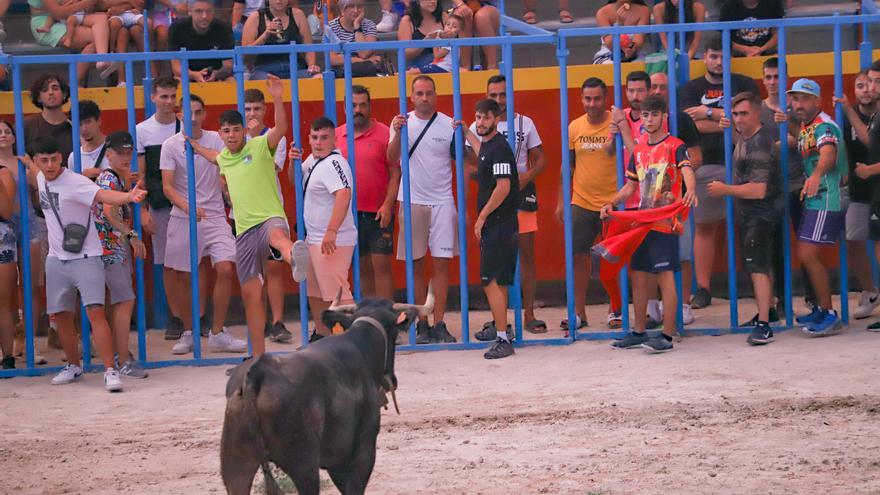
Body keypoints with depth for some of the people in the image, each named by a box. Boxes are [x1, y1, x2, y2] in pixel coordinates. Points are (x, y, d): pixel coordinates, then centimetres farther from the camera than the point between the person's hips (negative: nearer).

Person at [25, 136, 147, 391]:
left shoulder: (75, 182, -19)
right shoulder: (42, 179, 4)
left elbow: (103, 195, -38)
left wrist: (128, 196, -55)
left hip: (85, 257, -7)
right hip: (57, 259, 7)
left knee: (95, 312, -16)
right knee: (60, 315, 13)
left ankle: (110, 371, -16)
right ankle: (73, 366, 31)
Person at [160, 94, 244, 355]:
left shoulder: (216, 139, 3)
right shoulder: (171, 145, -2)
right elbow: (167, 187, -9)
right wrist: (188, 207, -25)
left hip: (215, 216, 1)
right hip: (183, 219, -1)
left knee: (225, 269, -12)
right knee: (184, 277, 3)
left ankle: (217, 334, -3)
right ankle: (188, 334, 19)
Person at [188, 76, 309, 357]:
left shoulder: (260, 146, 0)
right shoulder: (224, 158, 19)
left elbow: (281, 128, -20)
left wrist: (277, 99, -32)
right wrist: (195, 147, 42)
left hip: (270, 218, -7)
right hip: (244, 230, 7)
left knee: (277, 234, -45)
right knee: (250, 295, 8)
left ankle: (295, 259, -83)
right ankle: (258, 355, 17)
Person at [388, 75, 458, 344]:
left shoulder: (449, 125, 2)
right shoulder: (402, 122, 2)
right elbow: (392, 159, -12)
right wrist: (397, 133, -25)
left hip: (442, 201, 0)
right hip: (412, 201, 0)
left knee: (441, 263, -3)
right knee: (415, 265, 3)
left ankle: (439, 324, 0)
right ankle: (422, 324, 9)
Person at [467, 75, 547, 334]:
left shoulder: (525, 124, 8)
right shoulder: (477, 127, 5)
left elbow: (540, 159, 9)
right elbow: (469, 165, 3)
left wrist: (527, 176, -11)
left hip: (522, 193, 1)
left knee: (527, 253, 0)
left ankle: (529, 314, 5)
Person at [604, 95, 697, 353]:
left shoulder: (675, 146, -5)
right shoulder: (639, 150, 15)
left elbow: (687, 171, -22)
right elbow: (631, 186, 22)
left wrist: (691, 190, -43)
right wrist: (611, 203, 7)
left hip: (665, 221, -7)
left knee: (665, 276, -7)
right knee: (638, 276, 10)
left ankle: (667, 337, -5)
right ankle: (639, 332, 20)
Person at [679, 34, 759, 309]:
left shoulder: (744, 85, 9)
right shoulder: (692, 89, 11)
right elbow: (693, 125, -4)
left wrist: (710, 113, -7)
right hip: (706, 165, 1)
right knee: (704, 226, 2)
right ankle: (703, 289, 5)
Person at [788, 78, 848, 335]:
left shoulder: (824, 126, -17)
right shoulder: (805, 127, 13)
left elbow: (828, 153, -38)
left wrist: (816, 174, -57)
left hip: (827, 200, -10)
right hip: (813, 199, 10)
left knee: (808, 255, -12)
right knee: (805, 255, 15)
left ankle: (829, 315, -5)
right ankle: (821, 309, 28)